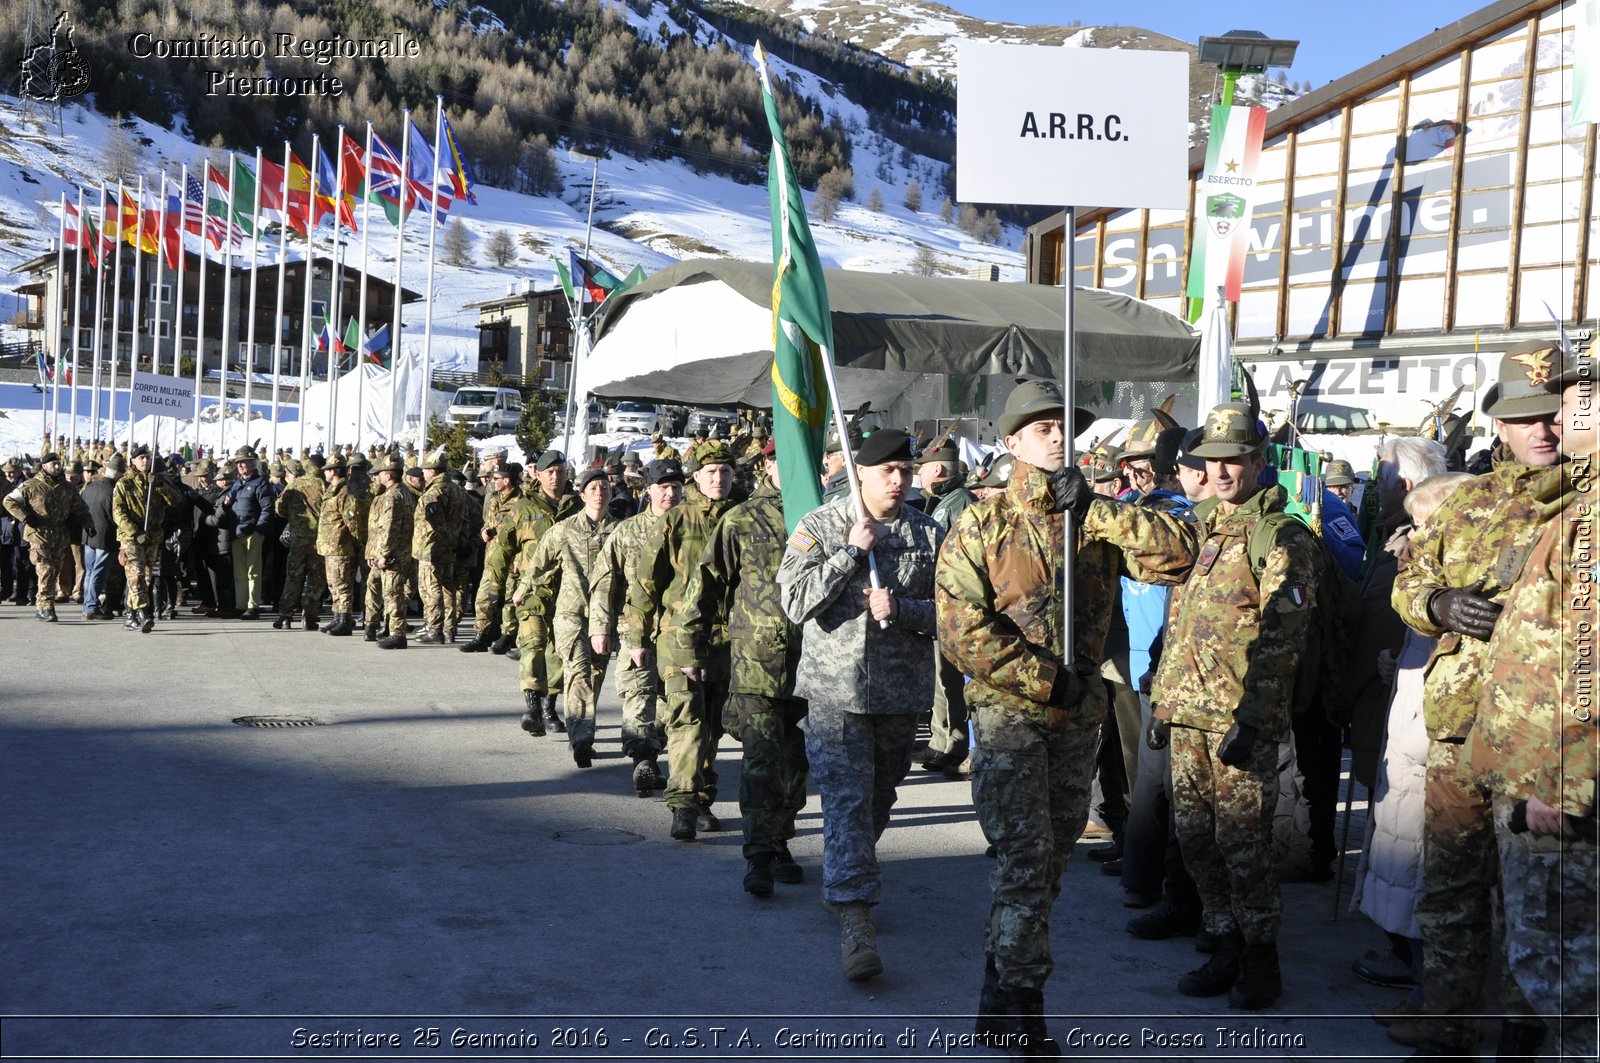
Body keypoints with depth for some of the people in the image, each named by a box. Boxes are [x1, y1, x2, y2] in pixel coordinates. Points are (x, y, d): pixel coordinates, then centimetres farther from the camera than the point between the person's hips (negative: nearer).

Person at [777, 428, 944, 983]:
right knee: (846, 800, -11)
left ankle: (843, 884, 39)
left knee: (878, 799, 16)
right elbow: (796, 601, -11)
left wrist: (900, 608, -16)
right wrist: (851, 551, -16)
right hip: (837, 688, -3)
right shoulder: (819, 527, -2)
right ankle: (854, 920, -11)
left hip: (901, 690, 3)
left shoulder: (929, 533, 4)